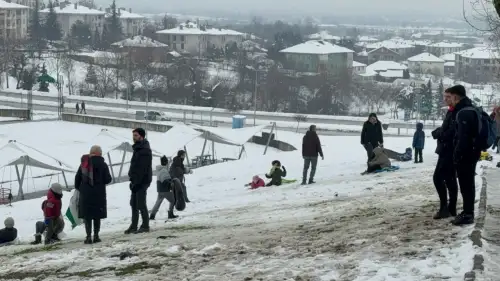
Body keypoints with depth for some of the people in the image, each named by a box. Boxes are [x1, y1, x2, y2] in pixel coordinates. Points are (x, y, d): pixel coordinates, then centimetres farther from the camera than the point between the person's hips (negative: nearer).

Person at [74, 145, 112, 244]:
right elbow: (108, 179, -7)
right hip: (98, 194, -2)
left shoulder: (83, 163, 4)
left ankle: (88, 236, 0)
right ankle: (96, 235, 6)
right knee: (97, 215, 7)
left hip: (85, 194, 2)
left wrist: (78, 188, 21)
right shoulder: (103, 165, -6)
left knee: (87, 215, 5)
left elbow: (77, 178, 7)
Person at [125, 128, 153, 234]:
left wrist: (136, 182, -22)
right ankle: (134, 226, 17)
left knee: (141, 204, -6)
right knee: (134, 204, 12)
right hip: (136, 181, 10)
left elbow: (143, 169, -21)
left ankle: (145, 226, 1)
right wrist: (133, 181, 15)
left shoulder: (145, 150, -15)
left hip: (142, 181, -10)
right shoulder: (137, 149, 16)